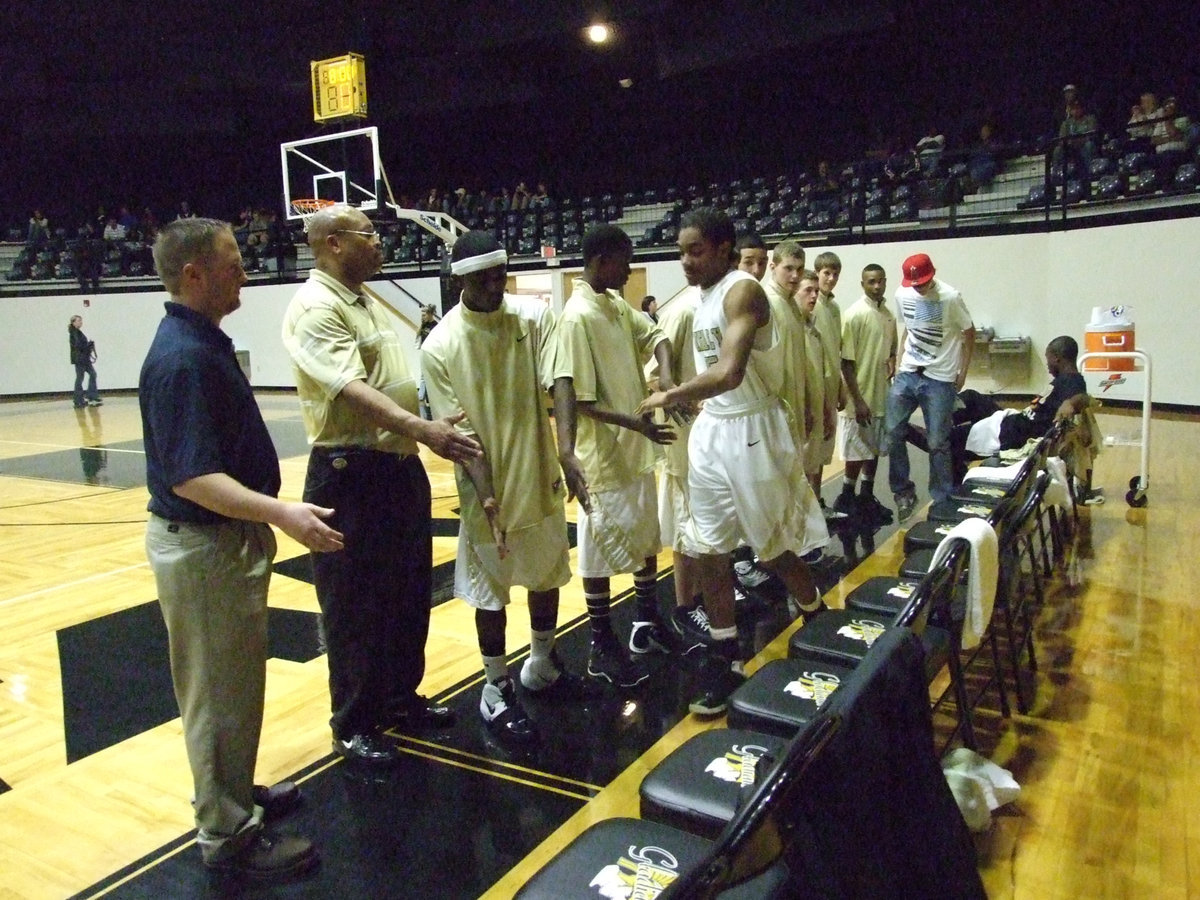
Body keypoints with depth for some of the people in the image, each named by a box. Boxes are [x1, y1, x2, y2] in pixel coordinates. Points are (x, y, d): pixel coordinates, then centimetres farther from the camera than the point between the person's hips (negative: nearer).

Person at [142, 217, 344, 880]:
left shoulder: (206, 341, 8)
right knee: (218, 692, 4)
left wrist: (268, 515, 23)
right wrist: (282, 513, -38)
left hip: (228, 536, 10)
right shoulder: (182, 357, -23)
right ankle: (226, 834, 21)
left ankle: (237, 794, 40)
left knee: (239, 680, 22)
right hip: (200, 545, -10)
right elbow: (190, 477, -29)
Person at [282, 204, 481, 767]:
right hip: (350, 473, -9)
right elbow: (353, 390, -29)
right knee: (355, 606, 3)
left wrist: (433, 431, 19)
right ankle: (354, 725, 20)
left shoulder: (367, 301, 16)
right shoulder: (315, 308, -14)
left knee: (409, 594, 18)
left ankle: (401, 697, 35)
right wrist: (421, 429, -39)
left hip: (400, 466, 10)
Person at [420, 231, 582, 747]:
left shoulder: (534, 316, -5)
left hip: (541, 477, 4)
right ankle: (497, 692, 28)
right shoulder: (440, 346, -12)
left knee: (548, 577, 19)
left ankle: (542, 666, 42)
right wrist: (486, 495, -20)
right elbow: (459, 431, -12)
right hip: (487, 490, -3)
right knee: (491, 593, 9)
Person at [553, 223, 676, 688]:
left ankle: (647, 624, 36)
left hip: (636, 449, 9)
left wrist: (666, 375, -13)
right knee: (602, 552, 3)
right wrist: (634, 421, -28)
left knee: (647, 540, 19)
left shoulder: (617, 304, 8)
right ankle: (602, 648, 17)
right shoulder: (578, 316, -18)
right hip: (604, 456, -9)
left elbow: (653, 334, 8)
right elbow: (579, 399, -21)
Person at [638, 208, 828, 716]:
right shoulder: (702, 297, 10)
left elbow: (730, 373, -31)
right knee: (712, 552, 9)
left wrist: (670, 396, -21)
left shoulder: (742, 291, -17)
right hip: (710, 429, 8)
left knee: (774, 550, 7)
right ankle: (725, 659, 22)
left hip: (751, 430, -8)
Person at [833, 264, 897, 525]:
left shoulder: (888, 315, 8)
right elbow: (846, 362, -16)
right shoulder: (855, 314, -14)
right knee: (858, 452, -1)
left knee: (875, 449, 14)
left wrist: (892, 361, -4)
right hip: (861, 396, -7)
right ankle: (846, 499, 12)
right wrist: (857, 400, -19)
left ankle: (867, 498, 26)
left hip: (882, 395, 7)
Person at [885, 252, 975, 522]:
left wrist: (962, 372, -3)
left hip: (939, 379, -4)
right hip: (908, 374, 4)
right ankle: (903, 491, 15)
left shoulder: (950, 297, -12)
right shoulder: (902, 295, 2)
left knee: (938, 443, 1)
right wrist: (900, 361, 10)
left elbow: (969, 333, -2)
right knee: (893, 431, -2)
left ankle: (942, 500, 17)